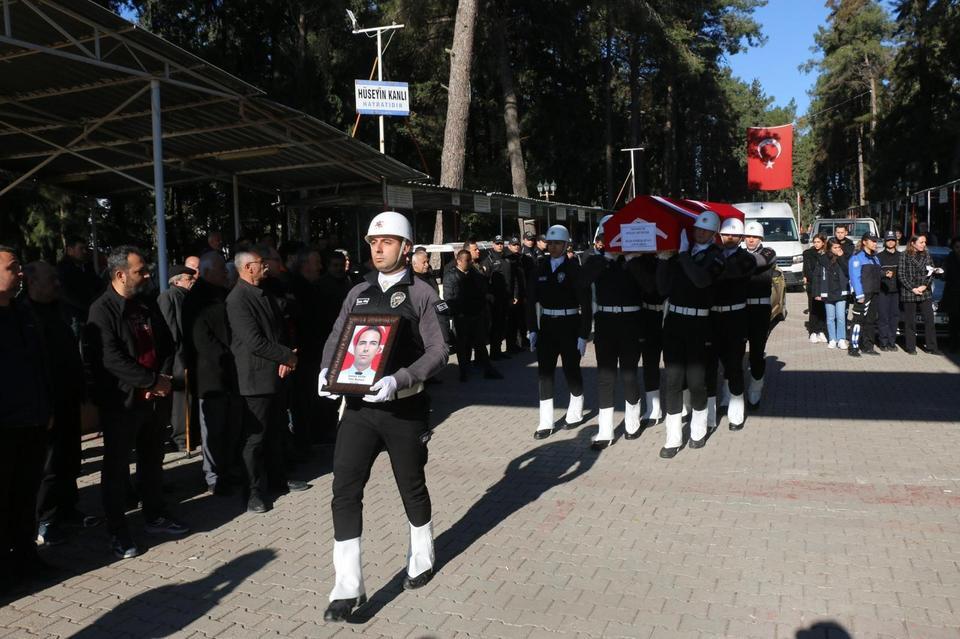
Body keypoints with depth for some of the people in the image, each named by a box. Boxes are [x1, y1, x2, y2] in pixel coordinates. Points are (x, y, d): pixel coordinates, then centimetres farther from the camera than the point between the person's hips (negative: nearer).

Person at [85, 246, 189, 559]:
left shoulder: (147, 306, 9)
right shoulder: (102, 310, -13)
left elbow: (166, 344, 13)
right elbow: (111, 358, -21)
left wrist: (165, 377, -4)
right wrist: (152, 381, -18)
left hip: (154, 398, 7)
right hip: (121, 401, -7)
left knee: (152, 461, 18)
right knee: (117, 468, 6)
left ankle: (155, 516, 32)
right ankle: (117, 531, 16)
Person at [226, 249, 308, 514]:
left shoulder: (265, 294, 12)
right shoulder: (237, 300, -16)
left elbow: (280, 328, 14)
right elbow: (255, 342, -22)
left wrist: (285, 359, -2)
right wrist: (288, 356, -13)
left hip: (275, 374, 8)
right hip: (256, 378, -8)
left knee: (276, 431, 17)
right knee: (256, 436, 1)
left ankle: (277, 479, 31)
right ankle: (256, 490, 12)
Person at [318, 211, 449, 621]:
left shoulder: (421, 294, -5)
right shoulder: (358, 293, 8)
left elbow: (438, 352, -11)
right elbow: (336, 337, 13)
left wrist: (399, 380, -25)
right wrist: (327, 369, -8)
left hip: (404, 408, -3)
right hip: (359, 406, 4)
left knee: (412, 488, 14)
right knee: (345, 491, -5)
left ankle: (421, 560, 39)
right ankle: (348, 587, 4)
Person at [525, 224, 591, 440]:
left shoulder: (574, 267, -9)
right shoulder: (539, 267, 2)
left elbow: (585, 302, -10)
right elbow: (531, 299, 5)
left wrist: (583, 334, -12)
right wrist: (532, 329, 2)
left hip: (569, 325, -3)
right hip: (547, 325, 3)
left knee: (572, 370, 9)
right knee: (544, 372, 1)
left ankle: (575, 414, 30)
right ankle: (546, 423, 7)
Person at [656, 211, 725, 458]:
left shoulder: (715, 254, -1)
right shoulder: (678, 252, 8)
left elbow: (702, 280, -21)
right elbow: (663, 289, 2)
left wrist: (683, 253, -15)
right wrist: (664, 259, -5)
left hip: (698, 323, -3)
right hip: (674, 320, 3)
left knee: (696, 379, 2)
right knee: (672, 378, 0)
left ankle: (698, 430, 25)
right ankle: (673, 437, 7)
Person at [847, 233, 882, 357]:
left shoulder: (875, 258, 19)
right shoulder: (857, 257, -8)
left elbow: (877, 276, 23)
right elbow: (855, 277, -14)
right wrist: (859, 294, -20)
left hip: (873, 294, 8)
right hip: (863, 294, -8)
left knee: (871, 321, 11)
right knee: (858, 320, -10)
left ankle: (867, 346, 19)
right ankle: (854, 347, -7)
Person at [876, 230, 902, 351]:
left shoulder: (900, 256, 10)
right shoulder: (879, 256, 4)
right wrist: (884, 274, -21)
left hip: (896, 291, 2)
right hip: (883, 291, -2)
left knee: (895, 316, 3)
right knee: (883, 316, -4)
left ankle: (892, 342, 11)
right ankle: (883, 342, 2)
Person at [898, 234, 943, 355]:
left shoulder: (927, 255, 9)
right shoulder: (905, 256, -2)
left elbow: (932, 272, 8)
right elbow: (901, 274, -5)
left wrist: (925, 286, -7)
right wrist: (912, 289, -11)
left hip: (925, 292, 3)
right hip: (909, 293, -3)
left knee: (929, 320, 0)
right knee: (910, 321, 3)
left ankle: (931, 347, 6)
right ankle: (910, 347, 12)